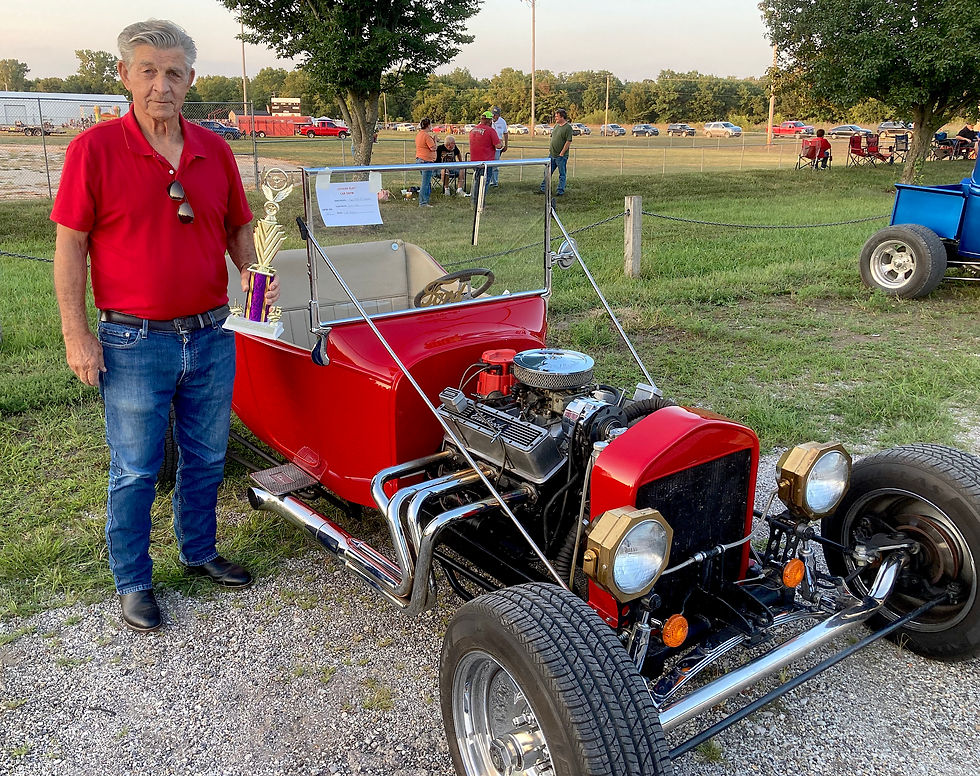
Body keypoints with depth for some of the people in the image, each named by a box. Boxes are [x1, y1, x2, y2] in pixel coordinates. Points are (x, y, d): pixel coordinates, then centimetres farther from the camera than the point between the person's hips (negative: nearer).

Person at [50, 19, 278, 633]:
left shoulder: (215, 151, 5)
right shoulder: (95, 149, -8)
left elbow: (239, 231, 15)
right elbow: (70, 247, -6)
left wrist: (254, 276, -5)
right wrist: (77, 335, -10)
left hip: (211, 335, 4)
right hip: (135, 343, -4)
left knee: (207, 459, 17)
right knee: (135, 472, 8)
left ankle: (200, 552, 38)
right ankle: (133, 582, 26)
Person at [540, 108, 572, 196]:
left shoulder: (568, 127, -13)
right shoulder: (556, 125, 11)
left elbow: (569, 142, -17)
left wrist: (562, 153, -18)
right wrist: (550, 149, 13)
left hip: (561, 156, -8)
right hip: (552, 154, 8)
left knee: (562, 175, 4)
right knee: (547, 173, 11)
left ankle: (560, 191, 11)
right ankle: (543, 189, 18)